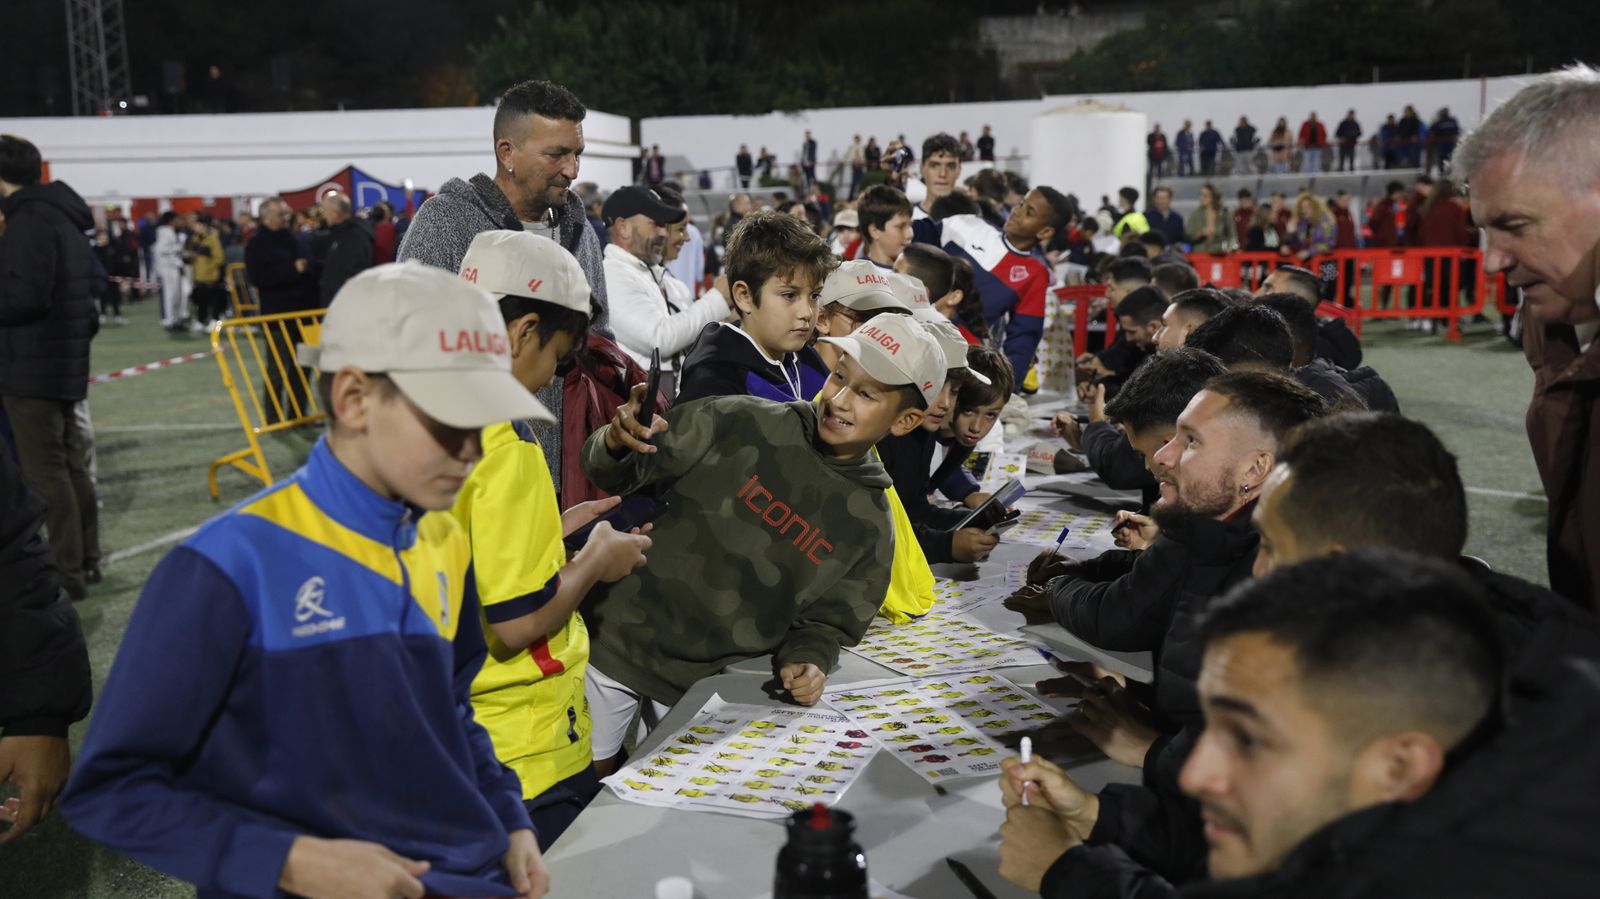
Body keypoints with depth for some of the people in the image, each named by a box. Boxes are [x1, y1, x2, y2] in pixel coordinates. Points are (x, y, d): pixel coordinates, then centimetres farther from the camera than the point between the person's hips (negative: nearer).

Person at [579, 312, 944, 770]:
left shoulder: (871, 524, -1)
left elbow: (828, 621, 5)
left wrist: (807, 661, -16)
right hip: (616, 641, -1)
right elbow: (615, 473, -6)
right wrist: (618, 442, -29)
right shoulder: (745, 421, -7)